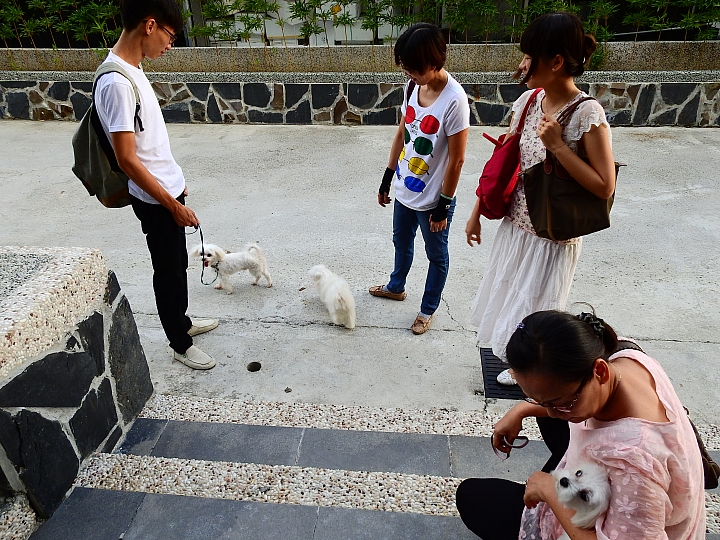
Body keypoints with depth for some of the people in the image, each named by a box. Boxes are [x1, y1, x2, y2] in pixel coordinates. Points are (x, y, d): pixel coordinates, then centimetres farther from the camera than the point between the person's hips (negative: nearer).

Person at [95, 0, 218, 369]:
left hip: (168, 189, 9)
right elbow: (127, 160, -24)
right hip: (155, 200, -9)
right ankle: (180, 345, 26)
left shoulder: (133, 70, 6)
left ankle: (183, 322, 43)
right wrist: (172, 205, -19)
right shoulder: (116, 82, -24)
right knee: (168, 271, 7)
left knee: (178, 263, 22)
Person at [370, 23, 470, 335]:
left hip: (432, 198, -7)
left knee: (436, 255, 15)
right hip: (405, 190, 7)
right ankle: (396, 287, 53)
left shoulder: (454, 100, -25)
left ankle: (428, 309, 36)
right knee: (401, 241, 27)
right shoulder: (412, 86, -4)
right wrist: (387, 180, 10)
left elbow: (456, 159, -20)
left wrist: (443, 205, -14)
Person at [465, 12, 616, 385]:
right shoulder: (528, 101, -2)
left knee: (532, 315, 11)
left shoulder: (587, 115, -21)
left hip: (552, 238, -6)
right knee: (508, 300, 23)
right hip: (515, 226, 7)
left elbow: (604, 187, -21)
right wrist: (477, 212, 7)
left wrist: (558, 145, -27)